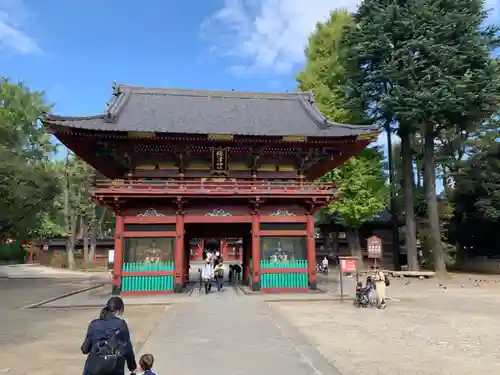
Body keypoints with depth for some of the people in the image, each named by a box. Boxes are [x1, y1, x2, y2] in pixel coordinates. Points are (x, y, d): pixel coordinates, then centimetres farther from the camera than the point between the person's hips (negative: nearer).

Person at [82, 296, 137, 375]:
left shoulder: (94, 324, 1)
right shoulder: (122, 325, -3)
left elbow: (85, 349, 4)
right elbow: (128, 348, 1)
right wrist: (133, 367, 14)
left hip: (94, 368, 1)